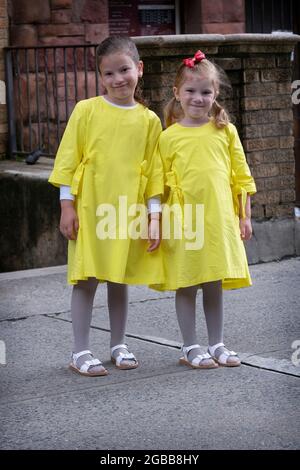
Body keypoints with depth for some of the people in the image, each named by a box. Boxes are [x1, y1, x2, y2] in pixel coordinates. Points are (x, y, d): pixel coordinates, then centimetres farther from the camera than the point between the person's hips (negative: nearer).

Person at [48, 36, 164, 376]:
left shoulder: (148, 119, 4)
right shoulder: (86, 110, -2)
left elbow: (153, 171, 6)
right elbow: (68, 159, -1)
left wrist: (154, 216, 2)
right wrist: (67, 205, -6)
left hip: (128, 211, 2)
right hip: (90, 208, -2)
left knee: (120, 279, 11)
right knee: (86, 279, -1)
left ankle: (118, 345, 25)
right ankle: (80, 352, 6)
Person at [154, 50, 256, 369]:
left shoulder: (225, 131, 5)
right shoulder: (169, 137, 0)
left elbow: (240, 176, 9)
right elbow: (161, 184, 1)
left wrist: (245, 216, 6)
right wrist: (162, 220, -5)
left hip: (220, 220, 2)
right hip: (184, 222, -2)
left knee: (214, 285, 10)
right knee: (186, 286, 4)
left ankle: (216, 345, 22)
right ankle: (190, 348, 15)